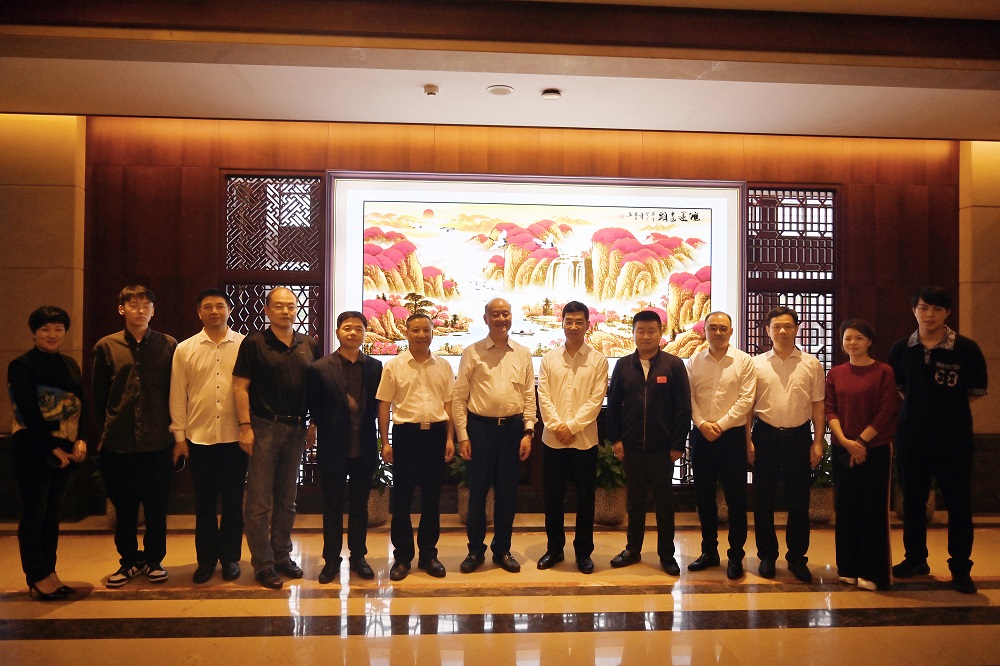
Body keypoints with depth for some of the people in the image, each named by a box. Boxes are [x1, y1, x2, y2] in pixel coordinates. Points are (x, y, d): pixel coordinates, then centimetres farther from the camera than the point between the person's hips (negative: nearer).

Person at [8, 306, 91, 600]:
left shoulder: (70, 364, 11)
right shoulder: (21, 366, -7)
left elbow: (82, 405, 7)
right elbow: (29, 413, -13)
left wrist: (81, 440, -7)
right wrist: (54, 448, -14)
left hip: (66, 451, 6)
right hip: (33, 451, -6)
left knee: (52, 512, 11)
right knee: (34, 513, 1)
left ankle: (49, 573, 19)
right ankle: (37, 578, 11)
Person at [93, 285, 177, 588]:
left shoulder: (168, 345, 2)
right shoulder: (106, 346, 4)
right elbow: (98, 396, 8)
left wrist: (173, 430, 0)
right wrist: (106, 431, 6)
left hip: (158, 442, -1)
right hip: (119, 444, 1)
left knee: (156, 506, 7)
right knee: (124, 507, 10)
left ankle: (154, 560, 23)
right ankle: (130, 560, 27)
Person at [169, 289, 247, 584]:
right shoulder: (185, 349, 4)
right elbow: (177, 395, 5)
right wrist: (179, 437, 3)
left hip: (235, 436, -1)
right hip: (199, 437, 1)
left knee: (233, 501, 9)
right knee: (204, 502, 11)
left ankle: (230, 557, 23)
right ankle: (206, 559, 25)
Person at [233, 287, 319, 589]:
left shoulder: (309, 346, 8)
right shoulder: (254, 343, -4)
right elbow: (240, 386, -6)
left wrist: (313, 423, 4)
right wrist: (245, 427, -12)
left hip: (295, 429, 4)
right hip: (264, 427, -4)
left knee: (286, 500, 14)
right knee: (260, 501, 1)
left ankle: (282, 556, 26)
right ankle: (263, 565, 12)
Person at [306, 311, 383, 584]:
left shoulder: (375, 367, 1)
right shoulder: (320, 368, -5)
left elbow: (378, 405, 7)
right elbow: (314, 408, 1)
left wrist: (367, 432, 0)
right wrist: (329, 433, 2)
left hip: (364, 450, 2)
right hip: (333, 449, -2)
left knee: (359, 506, 13)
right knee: (332, 507, 10)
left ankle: (358, 557, 26)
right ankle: (331, 560, 23)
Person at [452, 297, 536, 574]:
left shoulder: (523, 354, 7)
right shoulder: (472, 352, -1)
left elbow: (529, 396, 8)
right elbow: (459, 396, -1)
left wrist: (528, 432, 0)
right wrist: (462, 436, -5)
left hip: (512, 428, 2)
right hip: (480, 427, -2)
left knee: (507, 492, 10)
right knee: (477, 491, 5)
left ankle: (503, 550, 24)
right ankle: (475, 550, 21)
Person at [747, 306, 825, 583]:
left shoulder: (811, 363, 4)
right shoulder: (757, 363, 3)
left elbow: (818, 406, 5)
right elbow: (748, 405, 3)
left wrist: (818, 442, 0)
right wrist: (748, 440, -2)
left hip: (799, 437, 0)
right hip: (766, 436, 0)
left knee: (799, 500, 7)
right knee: (763, 499, 7)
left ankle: (797, 557, 22)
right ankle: (767, 555, 21)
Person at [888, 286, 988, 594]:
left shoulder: (966, 349, -7)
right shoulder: (901, 350, 1)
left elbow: (976, 392, 2)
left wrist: (947, 407, 0)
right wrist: (919, 406, 6)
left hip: (954, 438, -2)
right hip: (912, 436, 3)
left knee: (959, 502, 5)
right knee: (913, 500, 12)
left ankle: (960, 567, 19)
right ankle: (915, 559, 27)